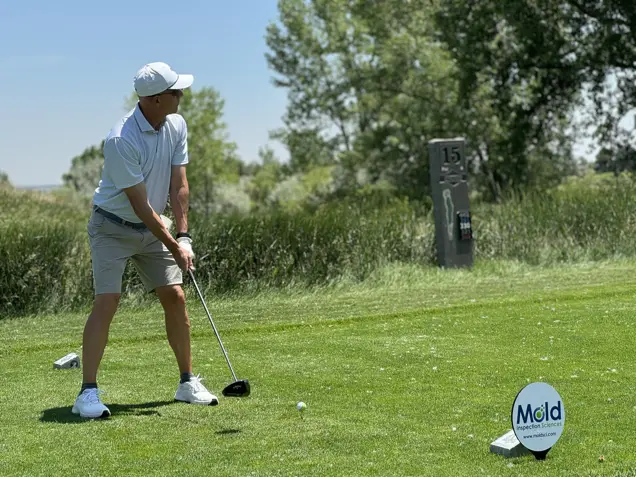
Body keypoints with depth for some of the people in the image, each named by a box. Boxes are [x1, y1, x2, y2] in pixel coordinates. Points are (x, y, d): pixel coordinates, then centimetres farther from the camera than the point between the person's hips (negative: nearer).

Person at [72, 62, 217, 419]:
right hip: (113, 227, -6)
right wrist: (173, 247, -20)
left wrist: (183, 235, -11)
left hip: (153, 227, 6)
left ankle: (188, 382, 12)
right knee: (108, 301, -15)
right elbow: (140, 204, -24)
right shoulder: (121, 140, -28)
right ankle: (88, 392, -13)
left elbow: (178, 184, -3)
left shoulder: (177, 126, -5)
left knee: (175, 297, 1)